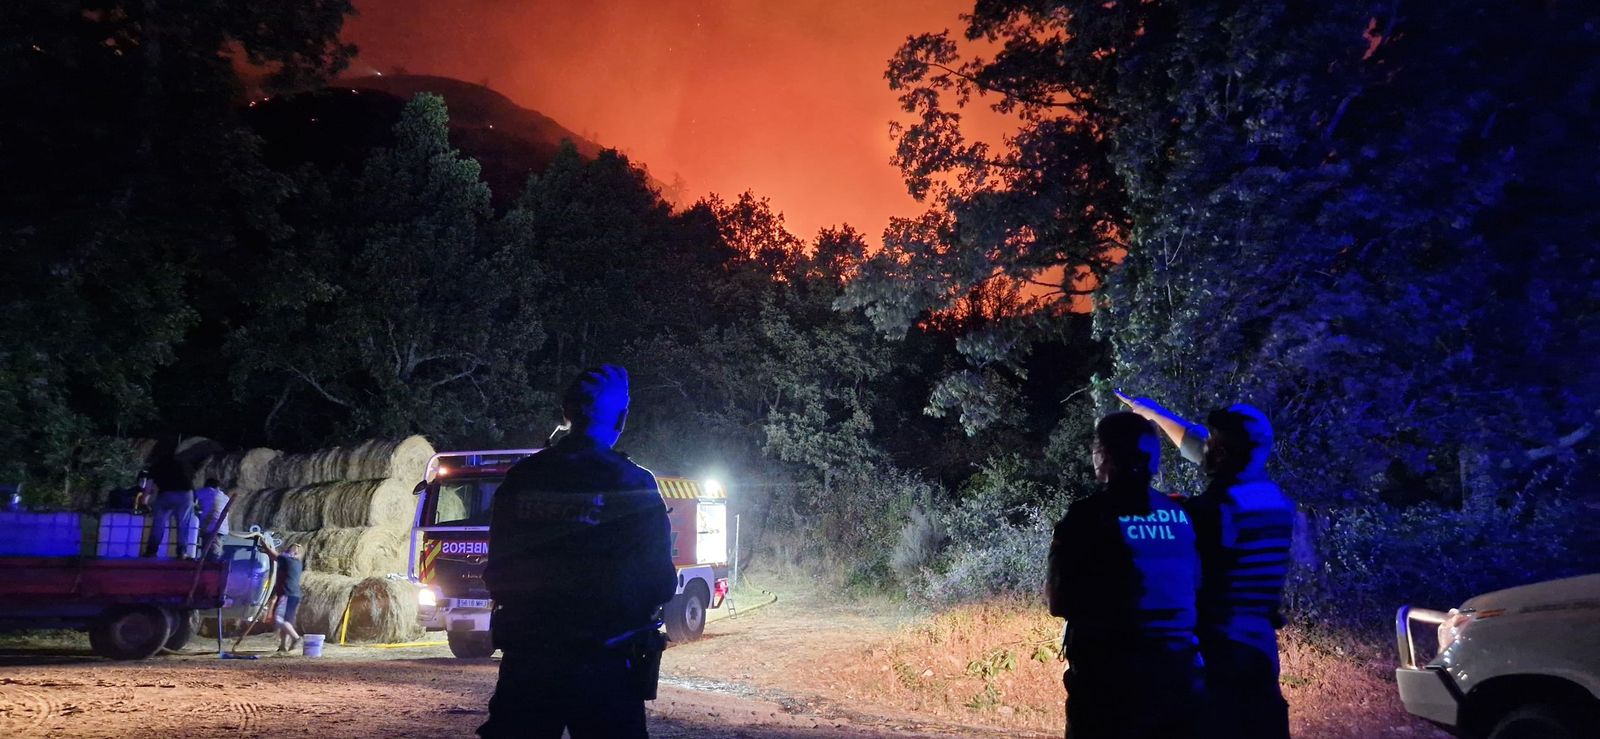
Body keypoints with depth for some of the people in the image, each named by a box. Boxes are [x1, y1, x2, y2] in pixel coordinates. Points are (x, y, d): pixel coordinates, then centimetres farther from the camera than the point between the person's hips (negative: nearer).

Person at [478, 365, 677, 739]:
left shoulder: (519, 479, 1)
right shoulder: (633, 484, -10)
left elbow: (496, 574, 8)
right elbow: (660, 583, -8)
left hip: (525, 663, 4)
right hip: (601, 666, -3)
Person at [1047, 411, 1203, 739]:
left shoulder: (1087, 516, -11)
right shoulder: (1181, 515, 3)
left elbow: (1059, 601, -7)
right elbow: (1196, 588, 12)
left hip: (1110, 678, -4)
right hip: (1179, 673, 4)